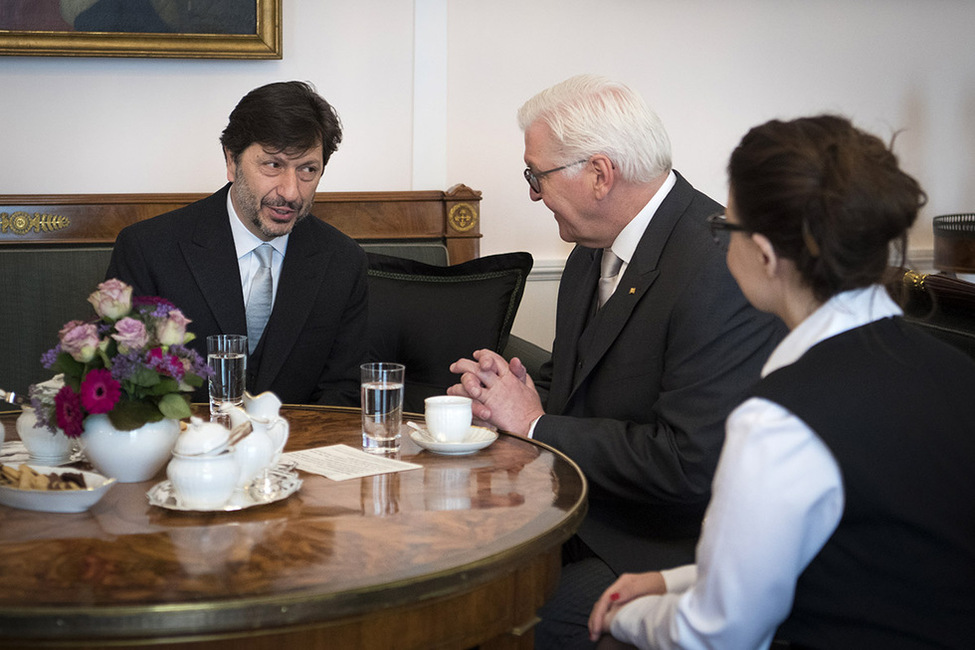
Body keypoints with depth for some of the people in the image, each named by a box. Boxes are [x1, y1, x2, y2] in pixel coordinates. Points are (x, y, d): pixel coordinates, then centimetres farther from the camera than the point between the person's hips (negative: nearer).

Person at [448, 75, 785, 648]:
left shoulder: (721, 269, -22)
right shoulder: (595, 245, 7)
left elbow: (688, 465, -26)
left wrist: (537, 424, -16)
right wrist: (515, 395, -4)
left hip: (667, 549, -8)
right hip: (578, 515, 8)